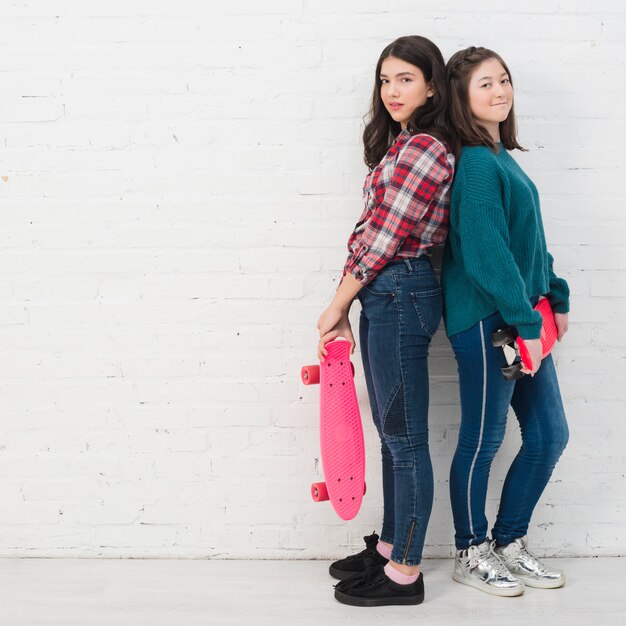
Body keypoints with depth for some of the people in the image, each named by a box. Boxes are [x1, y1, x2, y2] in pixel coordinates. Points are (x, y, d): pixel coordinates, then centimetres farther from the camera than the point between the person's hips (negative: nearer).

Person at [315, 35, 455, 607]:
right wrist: (345, 309, 9)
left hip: (399, 296, -10)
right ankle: (390, 547, 31)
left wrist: (338, 306, -6)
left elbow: (382, 242, -16)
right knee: (392, 432, 17)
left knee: (405, 438, -1)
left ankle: (404, 575, 11)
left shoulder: (423, 149, -15)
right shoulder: (403, 144, 16)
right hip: (385, 296, 10)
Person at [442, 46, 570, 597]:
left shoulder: (502, 157, 14)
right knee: (483, 441, 4)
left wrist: (556, 297, 18)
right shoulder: (476, 163, -15)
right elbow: (487, 251, -20)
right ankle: (471, 556, 22)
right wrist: (525, 321, -19)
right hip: (487, 321, -9)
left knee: (549, 434, 13)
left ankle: (509, 544, 28)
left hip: (522, 318, 9)